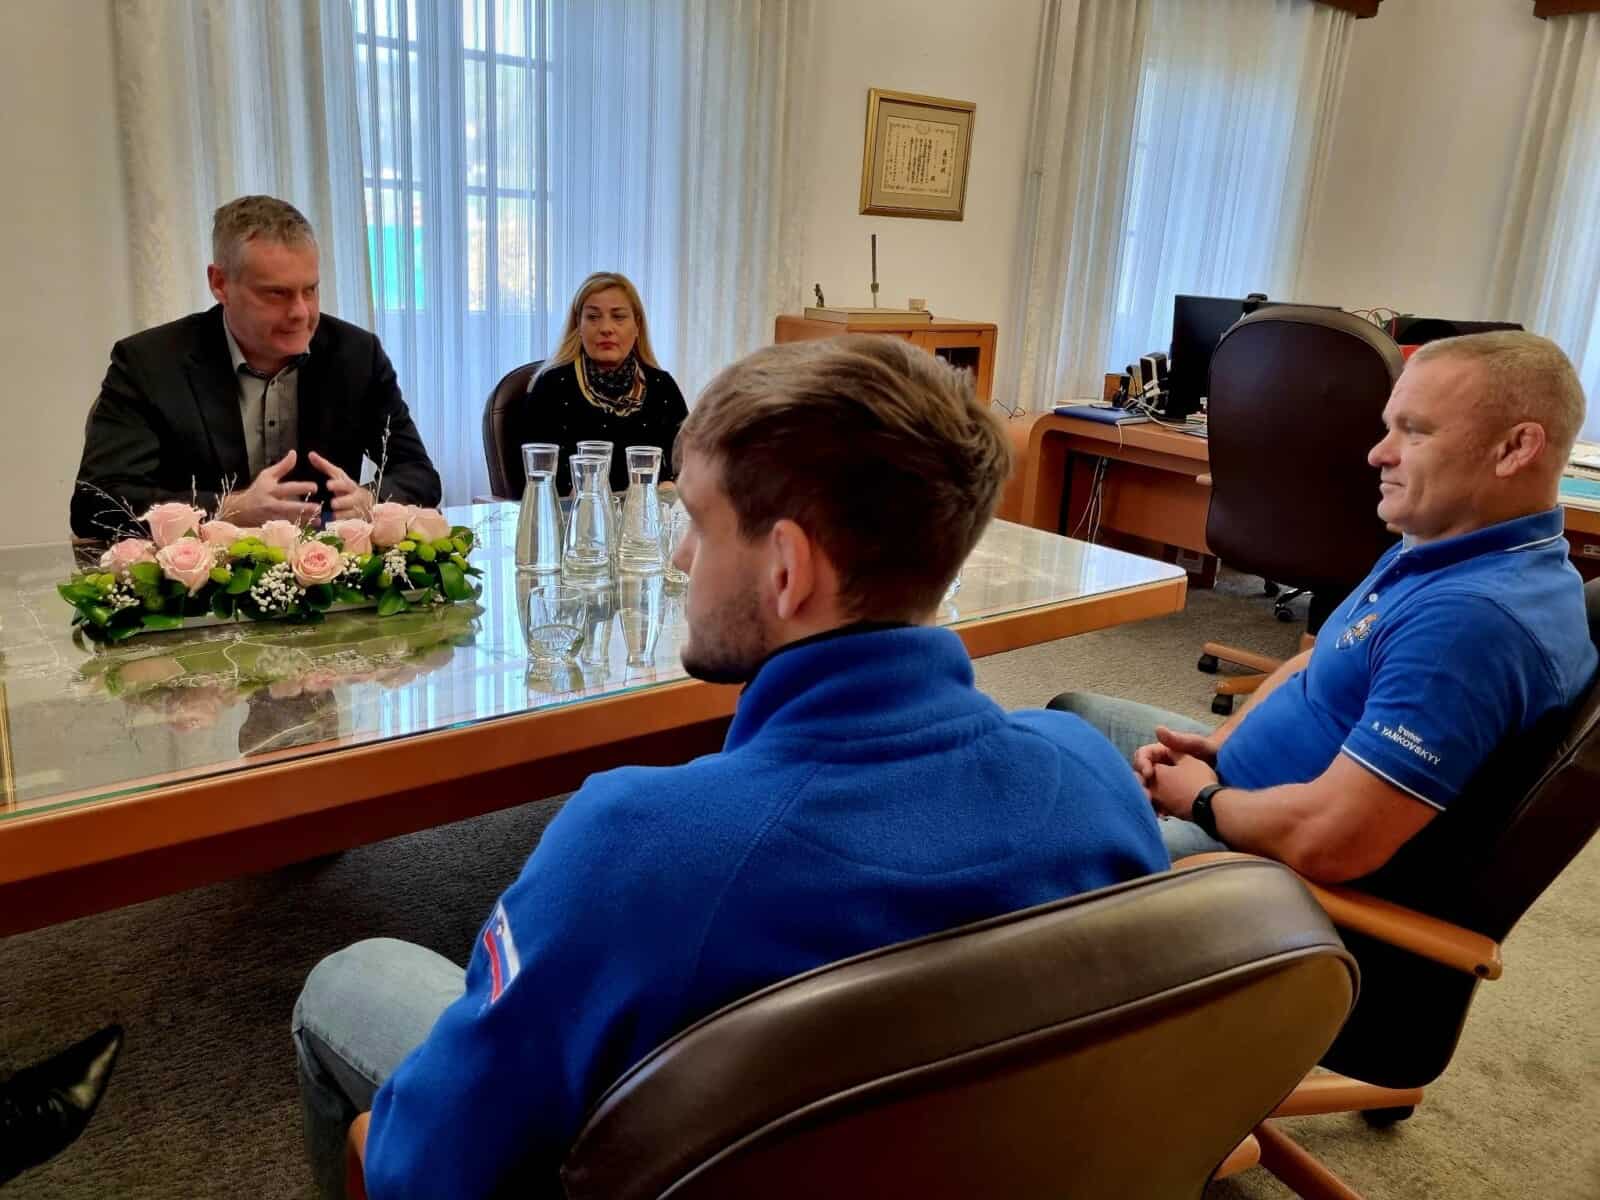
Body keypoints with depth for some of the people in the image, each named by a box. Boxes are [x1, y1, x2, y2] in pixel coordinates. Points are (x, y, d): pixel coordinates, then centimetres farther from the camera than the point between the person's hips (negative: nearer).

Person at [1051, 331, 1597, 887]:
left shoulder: (1476, 617, -33)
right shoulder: (1432, 553, 3)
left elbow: (1325, 843, -37)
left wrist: (1203, 800, -17)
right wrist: (1218, 742, -1)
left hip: (1279, 859, -10)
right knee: (1071, 714, 21)